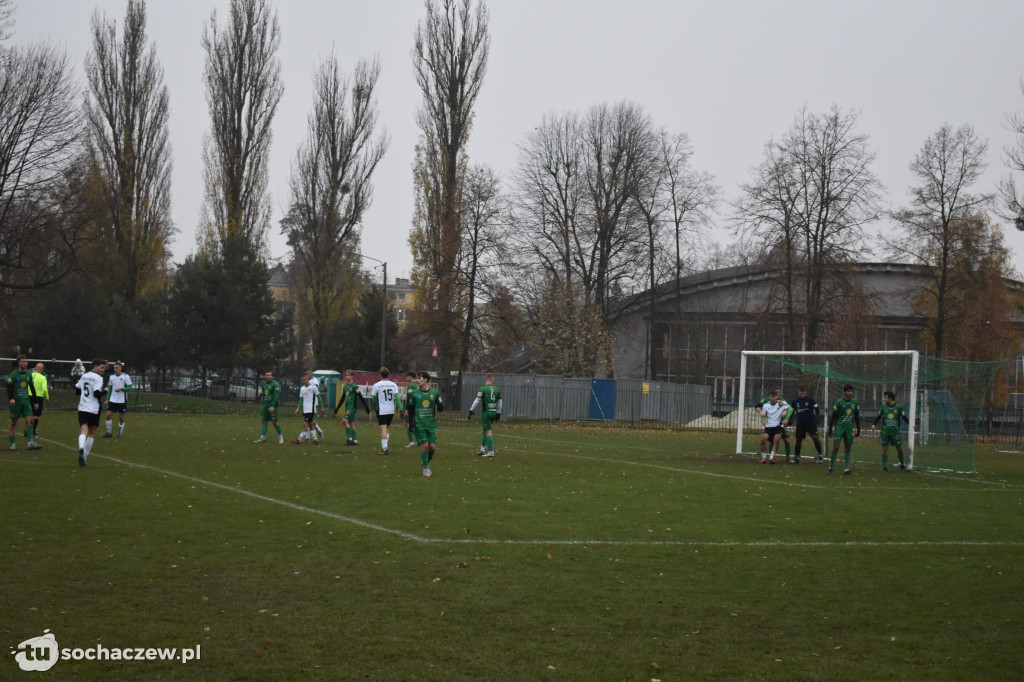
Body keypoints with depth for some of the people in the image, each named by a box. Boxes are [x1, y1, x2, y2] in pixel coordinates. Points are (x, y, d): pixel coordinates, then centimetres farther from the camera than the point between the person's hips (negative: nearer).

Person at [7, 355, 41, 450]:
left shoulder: (28, 374, 9)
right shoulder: (13, 374, -6)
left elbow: (32, 388, 18)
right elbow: (9, 388, -12)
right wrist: (11, 398, -27)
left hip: (26, 401, 4)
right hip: (16, 402, -4)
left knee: (29, 420, -9)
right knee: (14, 423, 3)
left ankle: (31, 442, -14)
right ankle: (12, 444, 10)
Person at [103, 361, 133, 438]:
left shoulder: (125, 377, -5)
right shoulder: (111, 377, 8)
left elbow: (130, 388, -8)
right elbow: (110, 388, 14)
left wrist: (121, 388, -21)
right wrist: (107, 399, 8)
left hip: (122, 400, -3)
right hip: (112, 400, 3)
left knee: (121, 417, 3)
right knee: (108, 414, -6)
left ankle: (120, 433, 17)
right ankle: (109, 432, 5)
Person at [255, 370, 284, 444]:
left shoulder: (275, 384, -12)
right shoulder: (263, 384, 10)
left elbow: (276, 396, -18)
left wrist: (272, 406, -24)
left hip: (273, 405, -7)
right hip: (266, 405, 7)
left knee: (274, 421, -6)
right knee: (264, 421, 3)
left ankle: (280, 436, 8)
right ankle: (263, 438, 3)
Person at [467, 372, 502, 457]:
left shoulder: (483, 389, -9)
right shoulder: (497, 389, 6)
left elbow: (477, 401, -11)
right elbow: (499, 402, 13)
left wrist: (471, 411, -4)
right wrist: (498, 414, 23)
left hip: (486, 412, -5)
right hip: (494, 412, 5)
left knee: (488, 431, -4)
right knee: (484, 429, 20)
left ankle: (491, 452, -6)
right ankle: (482, 449, 21)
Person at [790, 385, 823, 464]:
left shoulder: (811, 399, -4)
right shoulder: (795, 401, 3)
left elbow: (816, 410, 2)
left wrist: (816, 420, -6)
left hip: (811, 422, -3)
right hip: (800, 424, 3)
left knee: (815, 437, -15)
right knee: (798, 440, 4)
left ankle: (820, 455, -6)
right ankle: (797, 457, 16)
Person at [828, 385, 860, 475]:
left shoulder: (855, 402, 5)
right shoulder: (839, 402, -8)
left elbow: (857, 417, 14)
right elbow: (833, 416, -4)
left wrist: (858, 429, 13)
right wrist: (831, 429, -6)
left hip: (849, 427, 4)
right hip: (839, 426, -4)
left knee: (848, 447, 4)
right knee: (836, 446, -11)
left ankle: (846, 468, 9)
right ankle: (831, 467, -1)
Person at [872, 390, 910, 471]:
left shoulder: (898, 407, 1)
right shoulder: (884, 407, 6)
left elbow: (904, 418, 4)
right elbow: (878, 417, 9)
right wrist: (873, 424, -6)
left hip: (895, 431, -1)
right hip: (885, 431, 1)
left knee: (899, 448, 1)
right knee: (884, 448, -4)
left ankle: (902, 463, 19)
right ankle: (884, 466, 1)